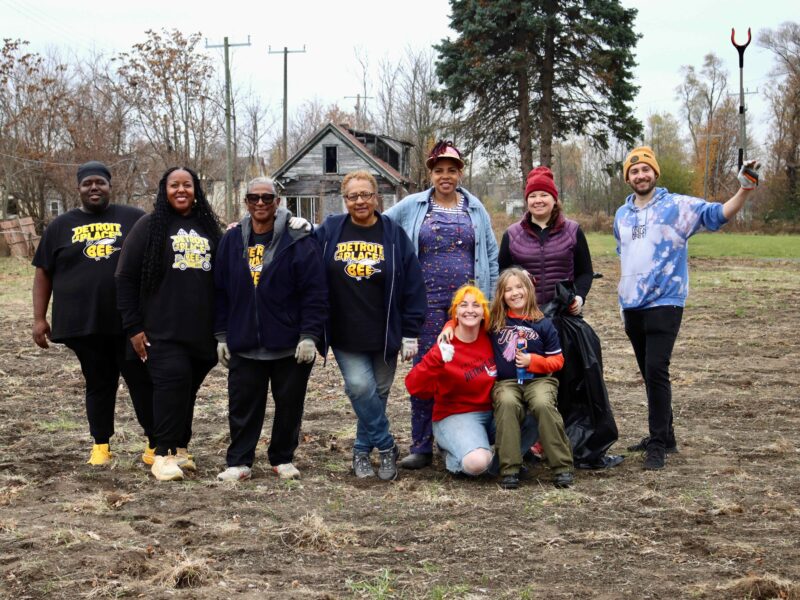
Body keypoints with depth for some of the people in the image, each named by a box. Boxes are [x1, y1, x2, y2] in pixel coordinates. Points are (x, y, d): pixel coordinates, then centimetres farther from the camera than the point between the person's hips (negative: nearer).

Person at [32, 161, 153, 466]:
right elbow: (43, 273, 11)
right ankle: (101, 446, 20)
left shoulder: (134, 218, 5)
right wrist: (39, 319, 5)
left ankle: (155, 442, 13)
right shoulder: (61, 226, 10)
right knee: (99, 384, 10)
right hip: (83, 324, 1)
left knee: (143, 382, 3)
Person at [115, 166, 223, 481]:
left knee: (187, 388, 8)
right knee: (173, 381, -15)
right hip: (163, 330, -4)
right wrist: (133, 326, -6)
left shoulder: (209, 227, 13)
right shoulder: (149, 226, 1)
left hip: (203, 330, 4)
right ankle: (165, 453, -8)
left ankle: (181, 448, 19)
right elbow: (126, 279, -1)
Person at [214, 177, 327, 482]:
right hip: (243, 345, 3)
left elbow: (315, 292, -8)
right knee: (242, 405, 6)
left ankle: (283, 458, 23)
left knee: (289, 404, 8)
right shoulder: (232, 240, 6)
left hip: (289, 345, -2)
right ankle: (238, 461, 16)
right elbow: (220, 292, 10)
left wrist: (309, 335, -13)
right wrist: (221, 335, 7)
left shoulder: (298, 240, -5)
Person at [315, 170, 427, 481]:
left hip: (384, 336, 0)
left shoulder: (393, 235, -1)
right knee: (360, 386, -15)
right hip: (345, 336, 0)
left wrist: (410, 333, -3)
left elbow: (412, 286, -1)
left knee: (378, 394, 8)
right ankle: (386, 446, 3)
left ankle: (363, 450, 26)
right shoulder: (329, 231, 2)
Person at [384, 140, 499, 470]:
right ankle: (421, 447, 5)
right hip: (429, 302, -1)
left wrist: (491, 299, 6)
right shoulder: (412, 206, 5)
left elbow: (492, 255, 11)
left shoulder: (475, 208, 10)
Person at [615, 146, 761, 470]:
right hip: (632, 306, 6)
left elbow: (719, 214, -11)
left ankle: (658, 445, -10)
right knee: (650, 373, 13)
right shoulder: (622, 215, 13)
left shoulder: (677, 206, -3)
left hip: (664, 303, -6)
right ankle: (664, 435, 25)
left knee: (656, 370, -15)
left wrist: (744, 189, -27)